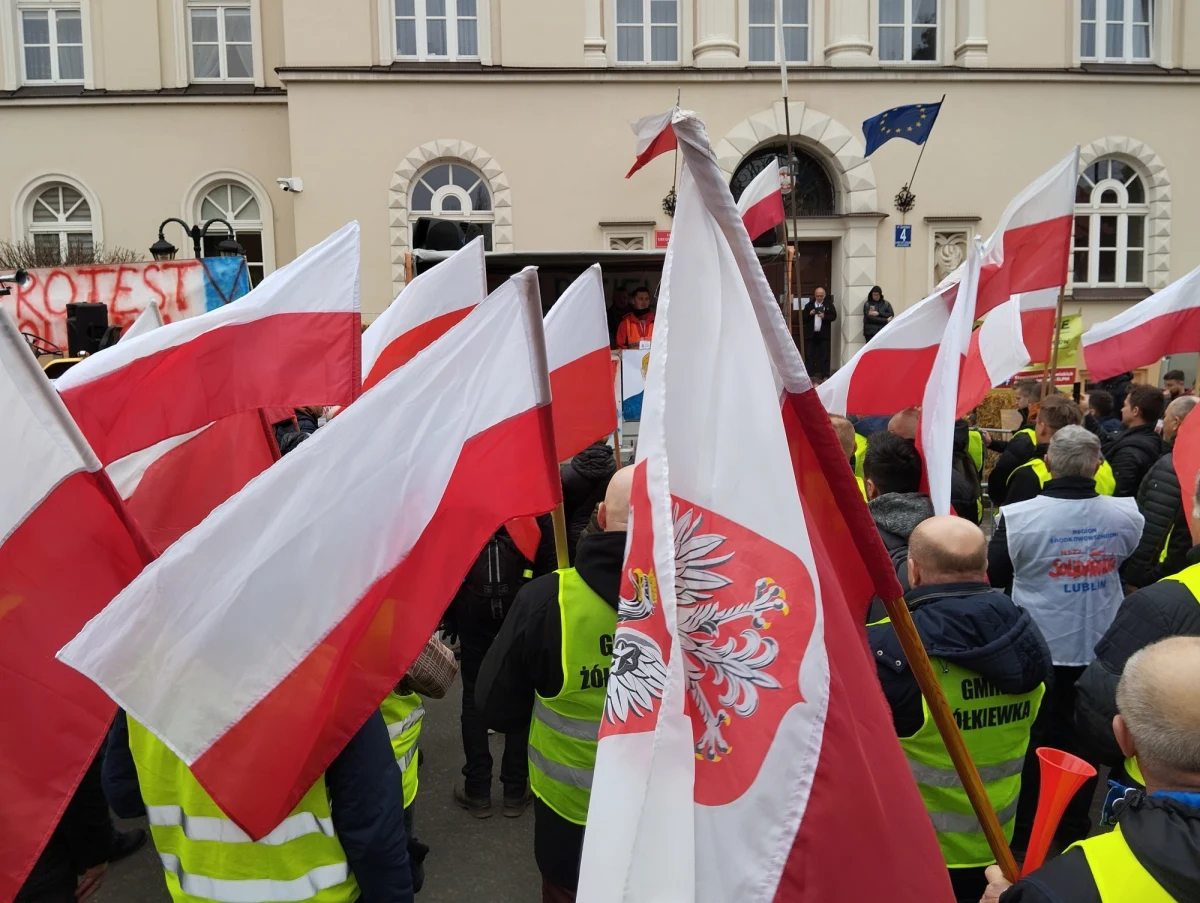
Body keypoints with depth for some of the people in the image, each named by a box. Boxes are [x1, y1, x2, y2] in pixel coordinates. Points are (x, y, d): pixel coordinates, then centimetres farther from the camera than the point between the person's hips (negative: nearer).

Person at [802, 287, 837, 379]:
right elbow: (803, 318, 6)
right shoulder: (809, 305, 10)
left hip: (824, 334, -2)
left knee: (824, 356, 2)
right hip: (811, 334, 2)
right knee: (809, 355, 1)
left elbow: (834, 316, -3)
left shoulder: (829, 305, 4)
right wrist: (809, 314, -12)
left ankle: (825, 375, 6)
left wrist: (824, 316, -18)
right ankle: (809, 375, 3)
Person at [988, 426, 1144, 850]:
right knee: (1085, 734, 18)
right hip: (1101, 646, 2)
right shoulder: (1124, 514, -13)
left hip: (1037, 647, -2)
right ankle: (1075, 823, 33)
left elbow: (992, 577, -7)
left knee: (1034, 736, 14)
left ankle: (1024, 827, 26)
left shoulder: (1020, 516, -21)